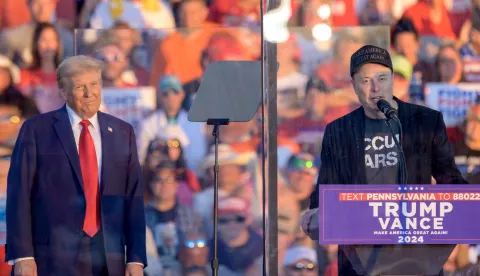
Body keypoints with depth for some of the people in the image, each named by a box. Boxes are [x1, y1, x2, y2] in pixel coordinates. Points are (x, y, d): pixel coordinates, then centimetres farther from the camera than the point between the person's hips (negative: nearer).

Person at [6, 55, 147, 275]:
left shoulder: (122, 133, 11)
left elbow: (134, 197, 10)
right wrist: (22, 256, -10)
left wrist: (136, 258, 3)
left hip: (109, 258, 3)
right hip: (54, 257, -3)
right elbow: (19, 195, -2)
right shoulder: (36, 129, 1)